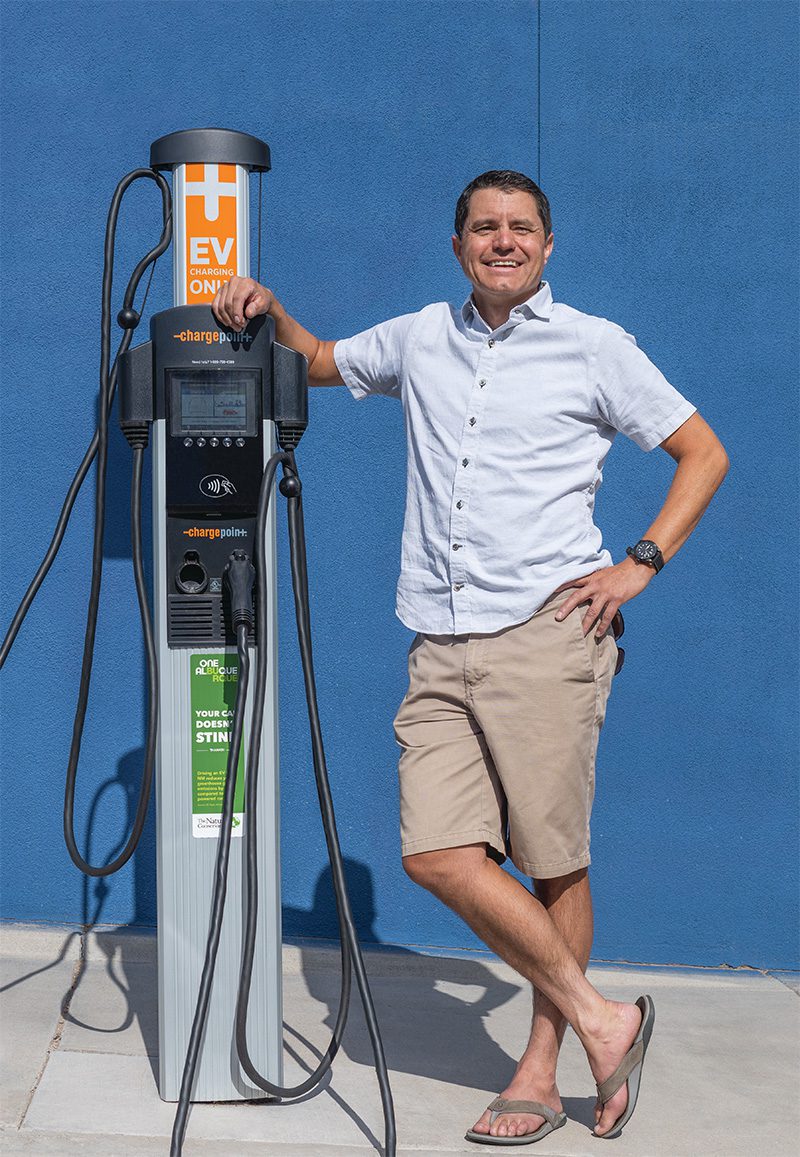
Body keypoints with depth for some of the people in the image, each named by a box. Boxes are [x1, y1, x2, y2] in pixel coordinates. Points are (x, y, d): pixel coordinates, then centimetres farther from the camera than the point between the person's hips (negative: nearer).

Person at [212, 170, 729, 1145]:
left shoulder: (593, 346, 6)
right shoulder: (419, 339, 17)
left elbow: (704, 454, 9)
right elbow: (320, 362, 35)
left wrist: (640, 564, -2)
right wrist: (268, 310, 15)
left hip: (544, 635, -4)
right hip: (441, 651, 4)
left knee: (554, 863, -1)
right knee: (438, 854, -7)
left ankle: (540, 1075, 15)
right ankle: (598, 1020, 7)